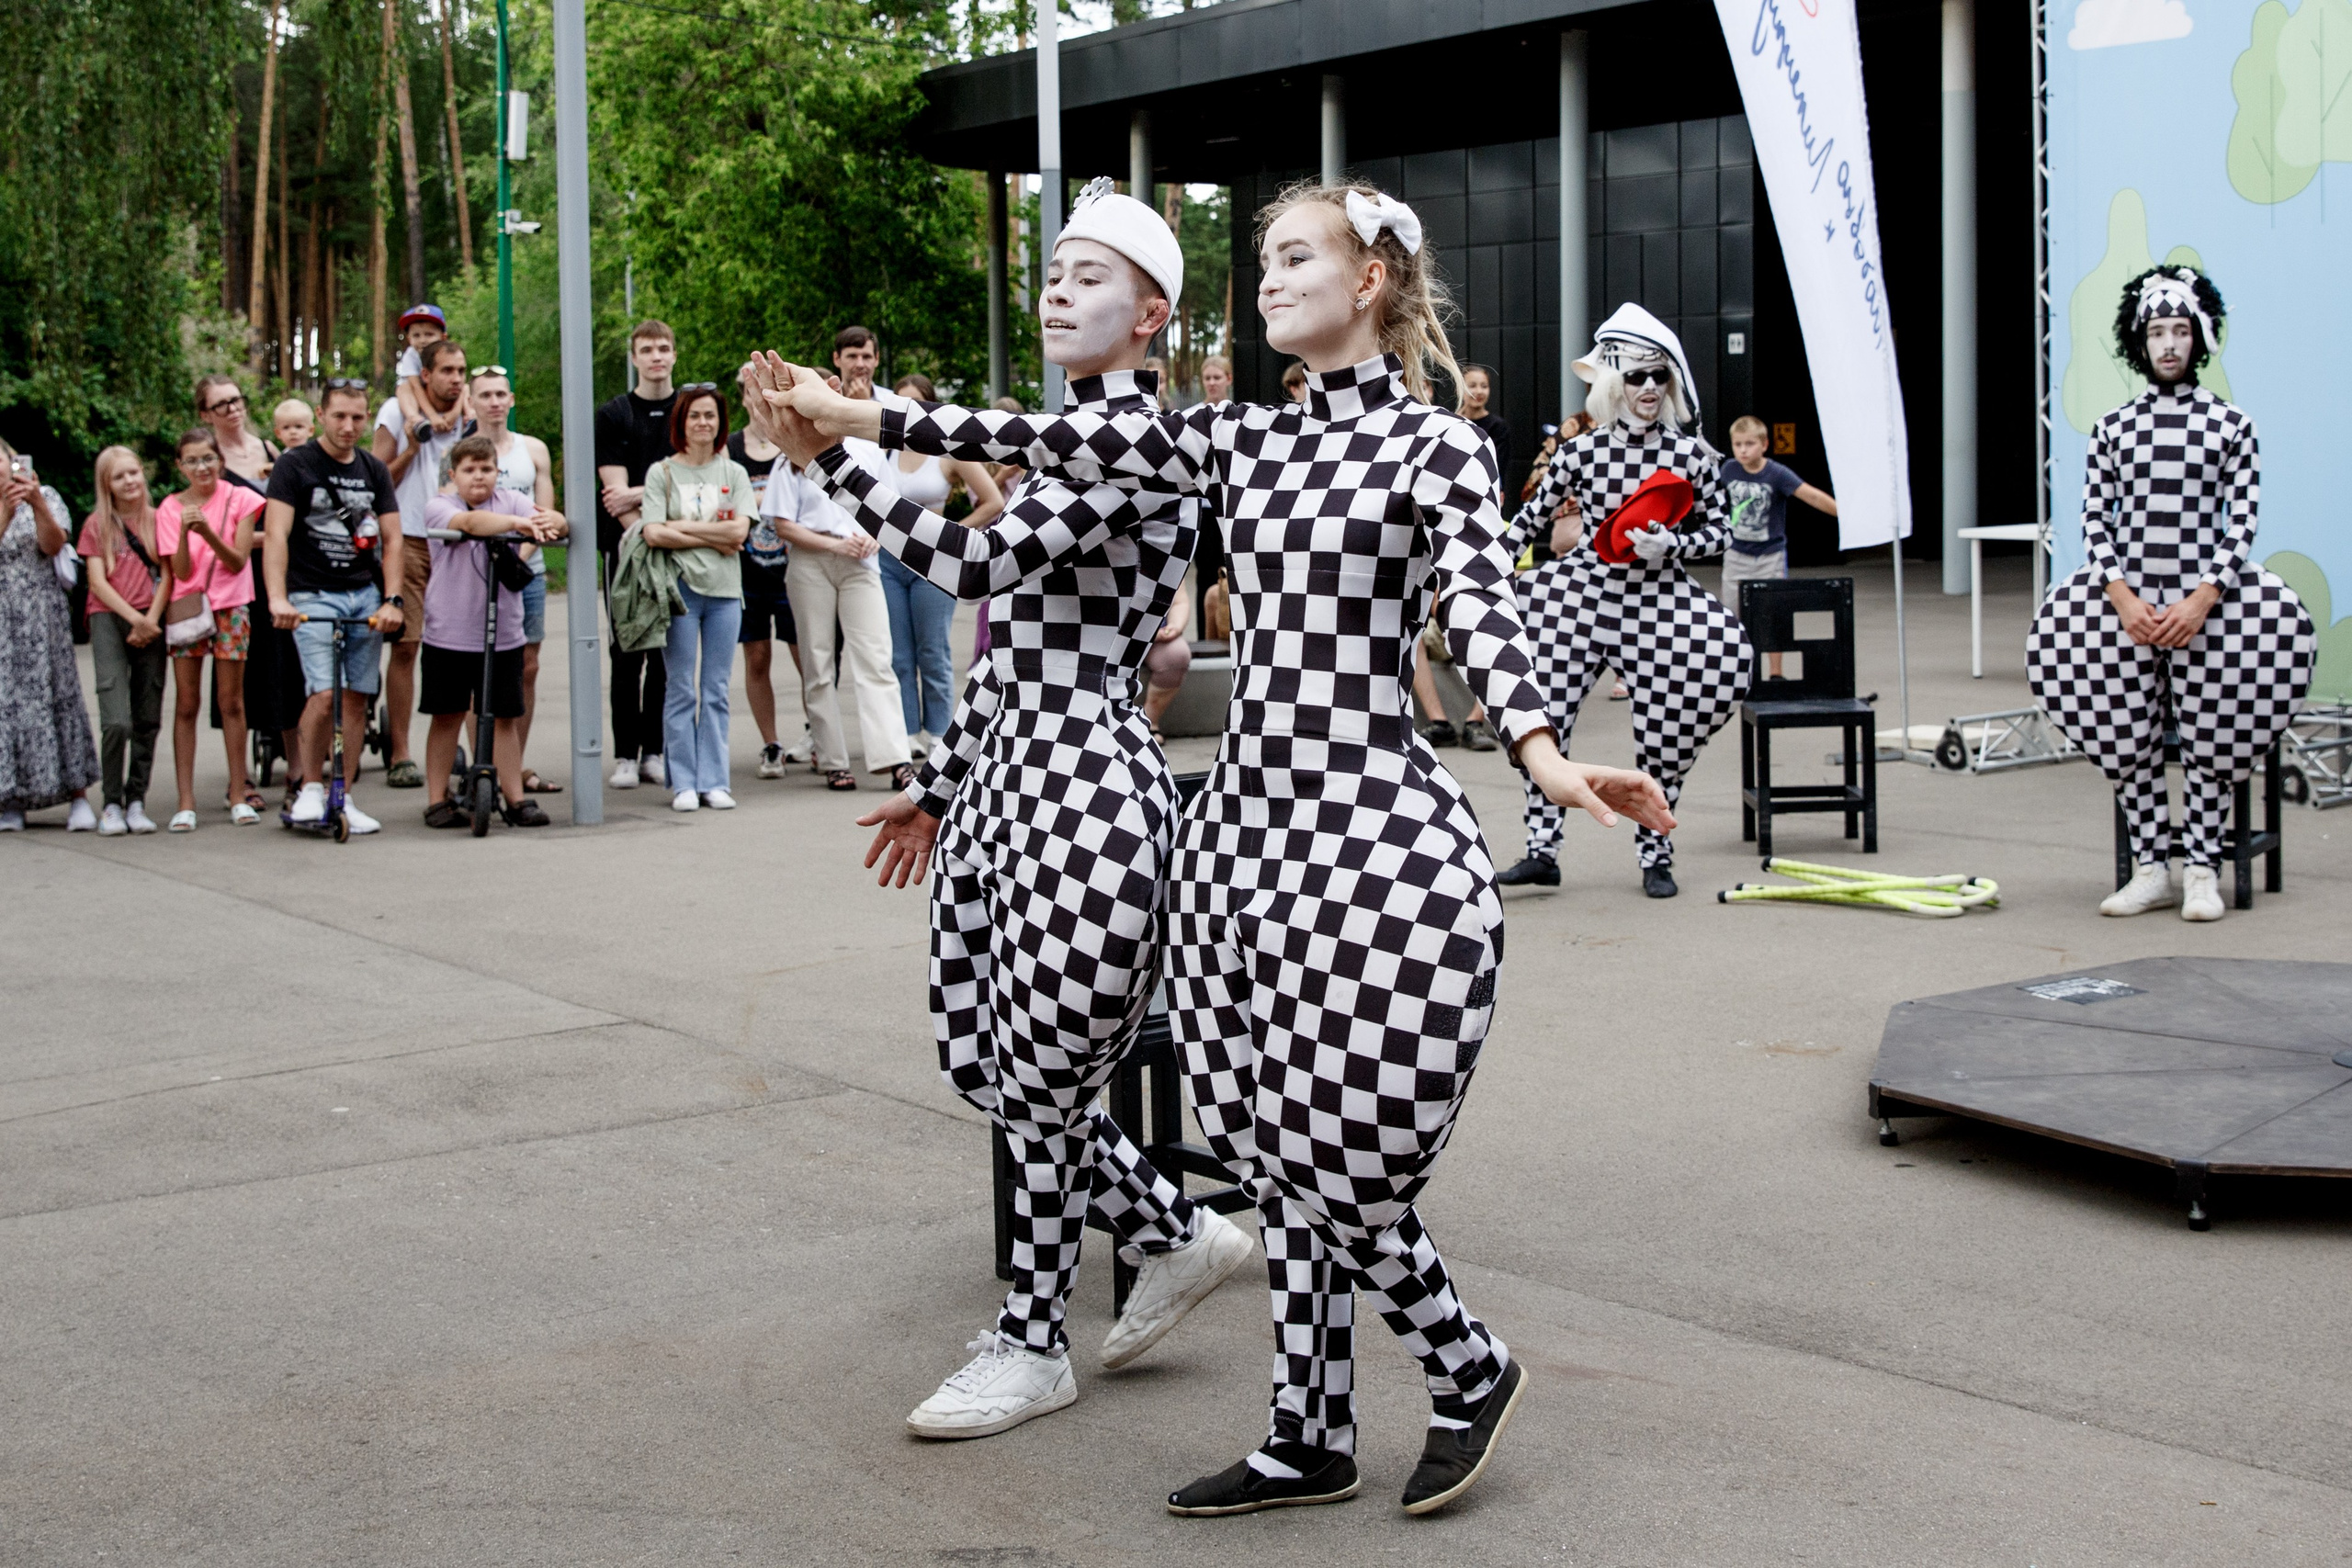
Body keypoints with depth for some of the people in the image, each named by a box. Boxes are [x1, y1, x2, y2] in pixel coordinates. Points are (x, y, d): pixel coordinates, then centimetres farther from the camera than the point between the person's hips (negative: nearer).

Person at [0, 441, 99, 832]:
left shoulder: (46, 496, 8)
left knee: (54, 695, -3)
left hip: (41, 614, -1)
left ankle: (79, 796, -1)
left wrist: (37, 504, -18)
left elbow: (53, 545, -6)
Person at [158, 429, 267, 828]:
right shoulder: (170, 508, 2)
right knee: (186, 705, 0)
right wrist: (185, 532, -20)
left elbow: (237, 562, -8)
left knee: (232, 701, 1)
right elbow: (181, 572, -5)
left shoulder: (239, 499, -1)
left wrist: (208, 532, -24)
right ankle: (186, 800, 0)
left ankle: (238, 794, 8)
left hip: (230, 608, -1)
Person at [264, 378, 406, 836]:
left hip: (366, 595, 4)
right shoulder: (294, 465, -2)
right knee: (323, 694, -16)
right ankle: (311, 788, 2)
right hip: (313, 595, -4)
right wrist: (278, 598, -24)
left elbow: (392, 539, 9)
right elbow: (275, 534, -12)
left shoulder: (374, 470, 12)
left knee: (357, 696, 4)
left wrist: (392, 600, -5)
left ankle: (345, 796, 13)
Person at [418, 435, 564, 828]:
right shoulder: (439, 506, -3)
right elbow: (470, 521, -26)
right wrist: (518, 523, -41)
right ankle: (439, 800, 15)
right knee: (447, 715, 7)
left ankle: (516, 797, 14)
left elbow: (557, 519, -12)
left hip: (504, 634, 2)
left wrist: (548, 524, -36)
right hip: (449, 633, -2)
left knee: (505, 717, 7)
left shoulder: (510, 500, 5)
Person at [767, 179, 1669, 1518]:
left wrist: (1542, 748, -39)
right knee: (1275, 1149, 10)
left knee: (1335, 1157, -6)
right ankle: (1312, 1439, 23)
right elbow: (1069, 444, 15)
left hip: (1378, 833, -7)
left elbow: (1481, 602, -21)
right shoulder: (1245, 443, 16)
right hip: (1248, 822, 7)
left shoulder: (1436, 444, -3)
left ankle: (1474, 1370, 21)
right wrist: (862, 418, 14)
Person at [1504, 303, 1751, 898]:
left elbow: (1720, 530, 4)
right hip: (1582, 591, 0)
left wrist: (1670, 546, -13)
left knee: (1665, 736, 2)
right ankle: (1542, 849, 4)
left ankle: (1655, 854, 19)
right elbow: (1531, 517, 7)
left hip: (1659, 602, 0)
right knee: (1540, 719, -6)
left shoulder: (1691, 455, -4)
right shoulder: (1580, 452, -3)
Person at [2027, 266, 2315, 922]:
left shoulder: (2231, 425, 5)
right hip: (2126, 603, 2)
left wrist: (2200, 602, -13)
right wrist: (2123, 600, -8)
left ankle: (2202, 872, 3)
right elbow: (2096, 522, 6)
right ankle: (2151, 868, 7)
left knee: (2210, 737, -4)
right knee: (2124, 738, -2)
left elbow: (2243, 523, 0)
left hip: (2206, 601, -2)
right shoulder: (2112, 427, 10)